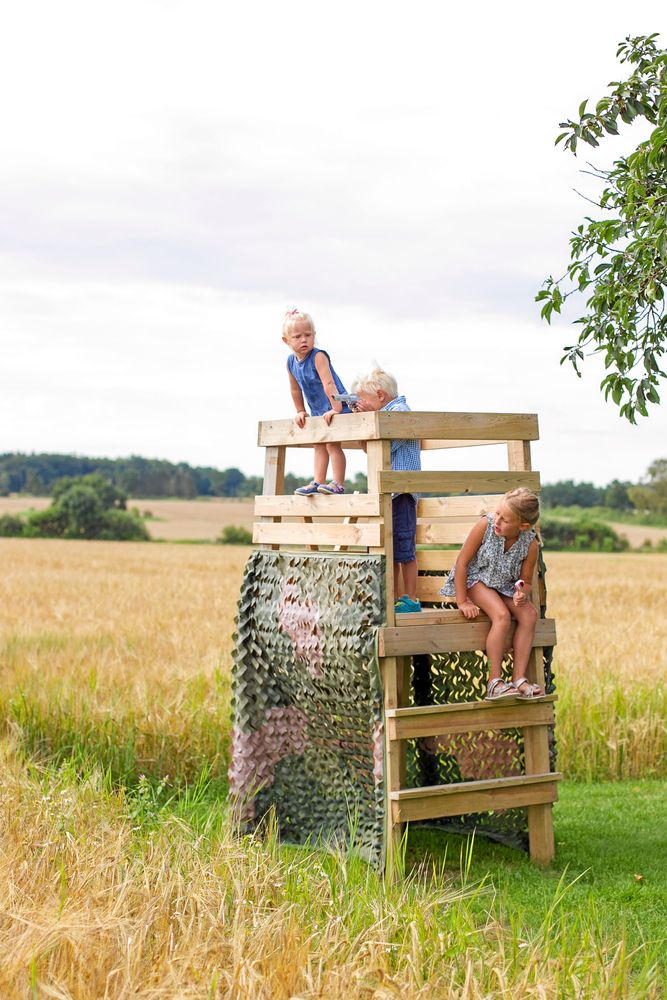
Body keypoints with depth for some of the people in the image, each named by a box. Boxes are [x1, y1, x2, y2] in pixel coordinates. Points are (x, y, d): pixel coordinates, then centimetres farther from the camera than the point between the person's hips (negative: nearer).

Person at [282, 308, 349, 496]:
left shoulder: (318, 357, -23)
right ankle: (318, 482, 16)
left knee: (332, 443, -13)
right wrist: (300, 412, 15)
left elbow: (329, 383, -31)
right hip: (317, 410, 8)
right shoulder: (291, 362, -2)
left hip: (335, 408, -8)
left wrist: (336, 408, -37)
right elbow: (295, 390, 12)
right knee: (319, 446, 11)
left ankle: (338, 483, -11)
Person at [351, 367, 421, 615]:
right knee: (390, 549, 12)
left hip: (400, 491, -10)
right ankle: (396, 599, 18)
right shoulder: (386, 412, 19)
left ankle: (411, 601, -3)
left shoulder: (400, 410, -9)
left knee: (403, 548, -7)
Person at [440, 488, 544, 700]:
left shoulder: (530, 544, -13)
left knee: (529, 614, -21)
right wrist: (462, 602, -16)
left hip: (506, 586, 4)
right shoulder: (485, 525, -22)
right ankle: (494, 682, -23)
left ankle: (518, 679, -17)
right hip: (477, 580, -4)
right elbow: (462, 563, -16)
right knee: (502, 615, -29)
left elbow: (526, 581, -2)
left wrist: (522, 593, -27)